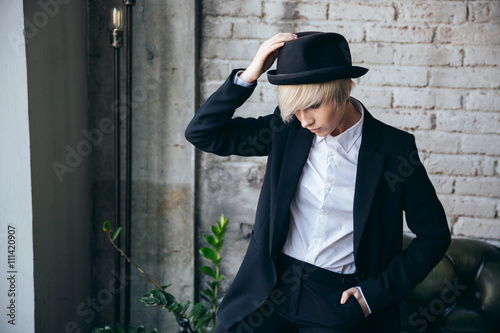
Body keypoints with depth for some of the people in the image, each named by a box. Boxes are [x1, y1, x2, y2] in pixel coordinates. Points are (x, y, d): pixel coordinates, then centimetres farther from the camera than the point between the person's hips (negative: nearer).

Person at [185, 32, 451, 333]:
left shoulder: (394, 149, -6)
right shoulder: (288, 130, 1)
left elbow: (434, 236, 0)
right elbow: (202, 133, 0)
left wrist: (374, 293, -5)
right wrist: (251, 74, -11)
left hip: (339, 302, -2)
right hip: (271, 288, 3)